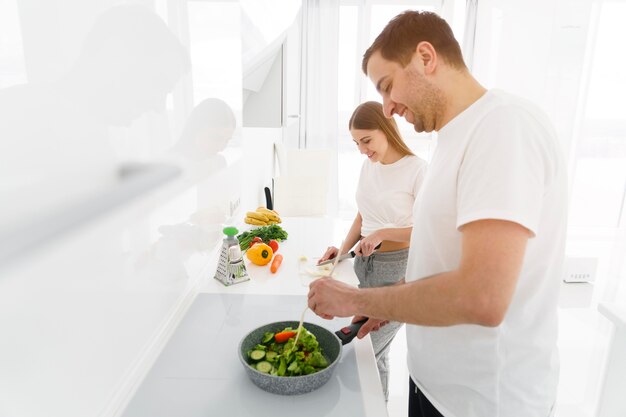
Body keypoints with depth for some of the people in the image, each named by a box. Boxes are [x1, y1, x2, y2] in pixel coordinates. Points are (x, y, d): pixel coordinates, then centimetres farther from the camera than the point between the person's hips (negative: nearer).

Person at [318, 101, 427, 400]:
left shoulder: (416, 168, -13)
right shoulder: (368, 165, 8)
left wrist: (382, 233, -21)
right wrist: (344, 248, 2)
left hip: (397, 269, -6)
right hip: (365, 264, 7)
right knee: (375, 352, 16)